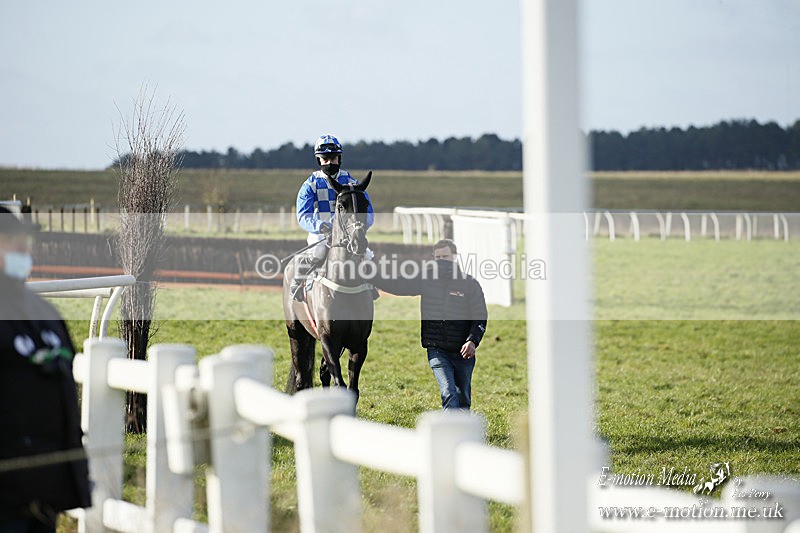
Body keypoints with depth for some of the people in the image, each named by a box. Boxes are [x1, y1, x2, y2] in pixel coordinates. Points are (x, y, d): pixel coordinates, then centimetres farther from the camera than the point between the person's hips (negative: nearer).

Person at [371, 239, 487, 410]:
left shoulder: (470, 283, 0)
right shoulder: (427, 279, 5)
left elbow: (480, 318, -3)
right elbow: (397, 285, 8)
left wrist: (473, 341, -19)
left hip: (463, 352, 0)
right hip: (437, 350, 0)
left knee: (463, 400, 10)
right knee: (448, 394, -16)